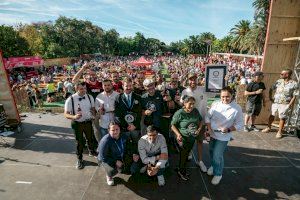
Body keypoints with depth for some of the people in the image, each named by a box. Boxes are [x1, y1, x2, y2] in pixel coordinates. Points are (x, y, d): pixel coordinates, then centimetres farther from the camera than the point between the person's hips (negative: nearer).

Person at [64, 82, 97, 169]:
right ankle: (79, 159, 36)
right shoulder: (70, 100, -18)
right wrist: (74, 117, -35)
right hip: (77, 123, -3)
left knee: (90, 138, 23)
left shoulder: (90, 97, -8)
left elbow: (93, 108, 7)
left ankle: (91, 151, 53)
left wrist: (94, 112, -16)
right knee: (79, 142, 12)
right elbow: (66, 114, -14)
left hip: (88, 122, 3)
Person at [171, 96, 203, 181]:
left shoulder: (196, 111, -7)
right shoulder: (179, 113, -24)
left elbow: (200, 120, 9)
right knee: (183, 155, 10)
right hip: (183, 139, -5)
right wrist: (178, 134, -27)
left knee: (187, 154, 23)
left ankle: (182, 169, 47)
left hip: (192, 138, 6)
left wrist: (199, 129, -6)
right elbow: (173, 125, -16)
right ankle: (181, 172, 37)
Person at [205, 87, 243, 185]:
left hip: (223, 136, -3)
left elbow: (240, 124, -8)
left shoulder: (237, 108, -13)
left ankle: (218, 174, 24)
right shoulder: (215, 104, -8)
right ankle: (213, 166, 49)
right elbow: (208, 117, 0)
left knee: (217, 155, -3)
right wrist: (209, 128, -10)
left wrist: (228, 129, -22)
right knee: (212, 152, 21)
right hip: (212, 133, 4)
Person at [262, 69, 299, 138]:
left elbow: (294, 96, -7)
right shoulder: (278, 81, 1)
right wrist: (270, 97, 2)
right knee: (272, 115, 13)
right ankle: (268, 128, 30)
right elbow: (271, 89, 9)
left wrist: (290, 104, -13)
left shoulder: (294, 84, -8)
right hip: (275, 102, 4)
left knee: (282, 118, 5)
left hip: (284, 104, -3)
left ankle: (279, 132, 18)